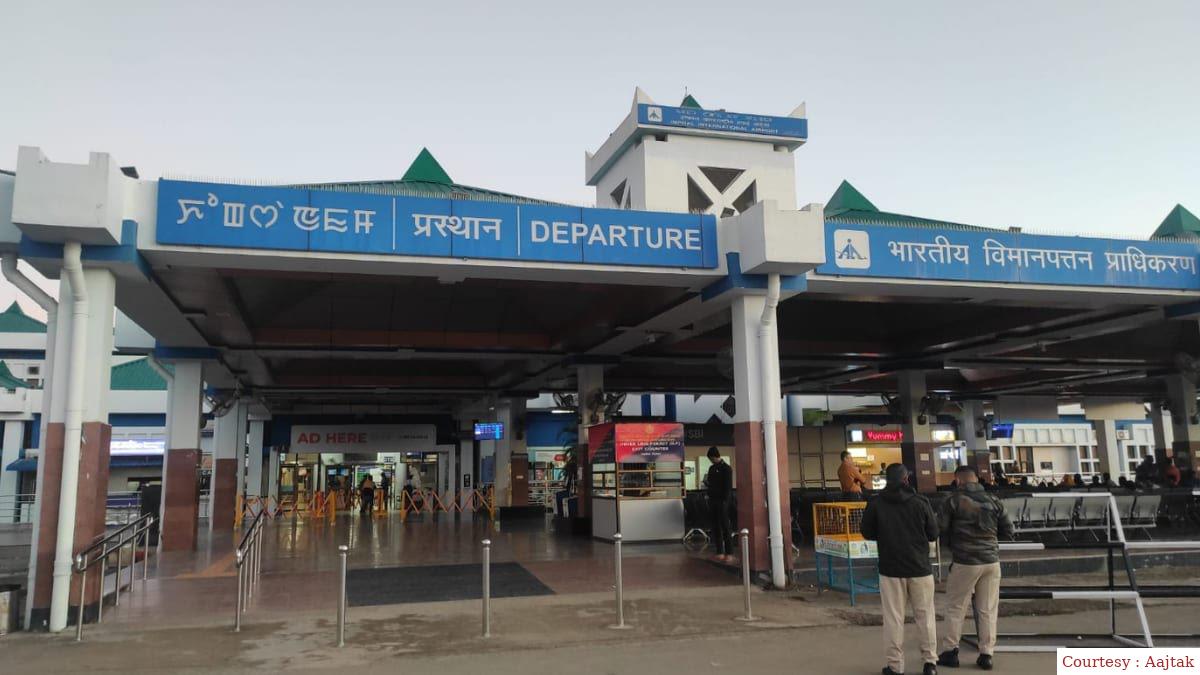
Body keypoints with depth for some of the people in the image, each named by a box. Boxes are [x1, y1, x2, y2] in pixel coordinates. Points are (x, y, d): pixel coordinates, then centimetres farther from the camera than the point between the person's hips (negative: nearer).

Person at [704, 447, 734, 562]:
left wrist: (725, 500, -16)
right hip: (712, 500, 7)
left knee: (725, 527, -4)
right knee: (716, 527, 6)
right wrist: (706, 482, -1)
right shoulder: (712, 468, 16)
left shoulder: (726, 468, -5)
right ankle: (720, 552, 10)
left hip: (722, 501, -7)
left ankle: (729, 553, -2)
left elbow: (728, 487, -10)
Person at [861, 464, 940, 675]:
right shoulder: (921, 502, -7)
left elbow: (867, 533, 2)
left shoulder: (875, 504, -6)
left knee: (893, 618, 4)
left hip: (890, 569, 0)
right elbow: (933, 534, 0)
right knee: (925, 616, 12)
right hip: (920, 569, 0)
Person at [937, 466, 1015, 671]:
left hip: (965, 562, -3)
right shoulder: (993, 501, 3)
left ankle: (950, 651, 12)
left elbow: (940, 529, -9)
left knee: (955, 608, 8)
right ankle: (986, 654, 11)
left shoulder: (953, 501, -8)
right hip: (991, 561, 3)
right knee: (988, 609, 10)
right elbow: (1008, 531, 8)